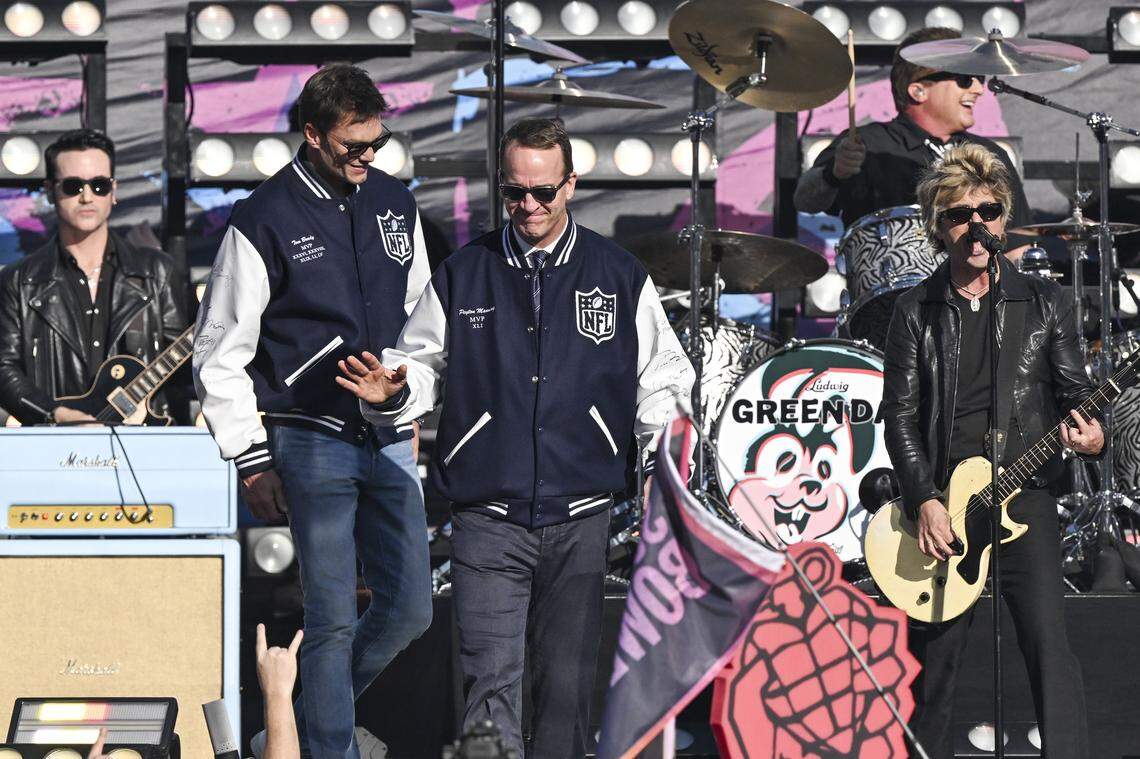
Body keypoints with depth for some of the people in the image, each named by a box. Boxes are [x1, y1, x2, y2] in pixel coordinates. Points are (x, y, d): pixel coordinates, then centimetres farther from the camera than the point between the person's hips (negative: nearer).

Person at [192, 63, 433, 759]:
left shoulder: (396, 205, 8)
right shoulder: (265, 222, -8)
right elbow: (219, 355, -4)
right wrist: (253, 461, -6)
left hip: (391, 440, 6)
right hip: (313, 443, -5)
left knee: (411, 609, 7)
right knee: (333, 619, -6)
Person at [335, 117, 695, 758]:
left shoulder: (620, 277, 7)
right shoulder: (463, 275, 7)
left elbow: (660, 375, 10)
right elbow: (423, 365, 14)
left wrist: (668, 429, -8)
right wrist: (391, 392, -7)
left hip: (582, 517, 1)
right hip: (489, 518, -1)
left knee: (568, 684, 5)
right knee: (492, 682, -9)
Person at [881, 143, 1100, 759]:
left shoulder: (1043, 302, 8)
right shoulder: (916, 312, 7)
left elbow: (1074, 390, 9)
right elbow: (900, 415, 3)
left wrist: (1090, 436, -15)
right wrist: (924, 502, -9)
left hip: (1024, 497, -1)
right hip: (940, 504, 1)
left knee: (1048, 643, -14)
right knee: (934, 656, 4)